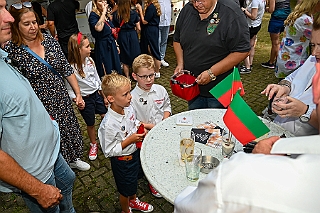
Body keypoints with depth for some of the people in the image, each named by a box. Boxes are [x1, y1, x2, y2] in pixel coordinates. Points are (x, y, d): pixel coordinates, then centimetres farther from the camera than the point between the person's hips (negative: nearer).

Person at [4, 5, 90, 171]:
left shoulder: (48, 40, -2)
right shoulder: (11, 50, -14)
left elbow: (66, 69, 1)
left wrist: (78, 93, 0)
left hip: (62, 98, 4)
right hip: (40, 106, -4)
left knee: (70, 129, 19)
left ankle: (73, 159, 47)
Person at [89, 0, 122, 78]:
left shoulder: (107, 14, 12)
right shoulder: (93, 15, -12)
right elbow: (98, 28, -33)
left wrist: (116, 45, 16)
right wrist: (103, 12, -26)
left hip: (111, 45, 8)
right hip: (102, 46, -8)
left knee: (117, 69, 12)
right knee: (106, 72, -2)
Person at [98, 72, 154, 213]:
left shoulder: (129, 108, -14)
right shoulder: (109, 124, -36)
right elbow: (109, 151, -27)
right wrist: (129, 140, -30)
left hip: (135, 152, 7)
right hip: (122, 161, -6)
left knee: (134, 181, 32)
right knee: (125, 190, 21)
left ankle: (133, 201, 62)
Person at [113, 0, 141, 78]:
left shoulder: (115, 14, -6)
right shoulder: (134, 13, -7)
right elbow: (138, 28, -2)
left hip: (122, 36, 1)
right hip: (133, 35, -1)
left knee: (125, 60, 11)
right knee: (135, 57, 12)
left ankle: (127, 77, 21)